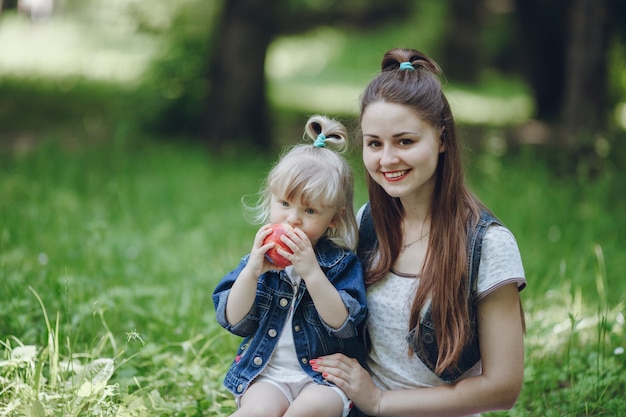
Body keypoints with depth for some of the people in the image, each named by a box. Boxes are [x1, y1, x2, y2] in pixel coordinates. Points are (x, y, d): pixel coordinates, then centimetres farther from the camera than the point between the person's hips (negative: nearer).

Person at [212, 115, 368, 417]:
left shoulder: (343, 264, -3)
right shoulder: (260, 258, 4)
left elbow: (342, 324, -16)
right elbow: (233, 321, -2)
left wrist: (311, 272, -25)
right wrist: (252, 270, -17)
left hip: (325, 378, -1)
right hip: (267, 373, 1)